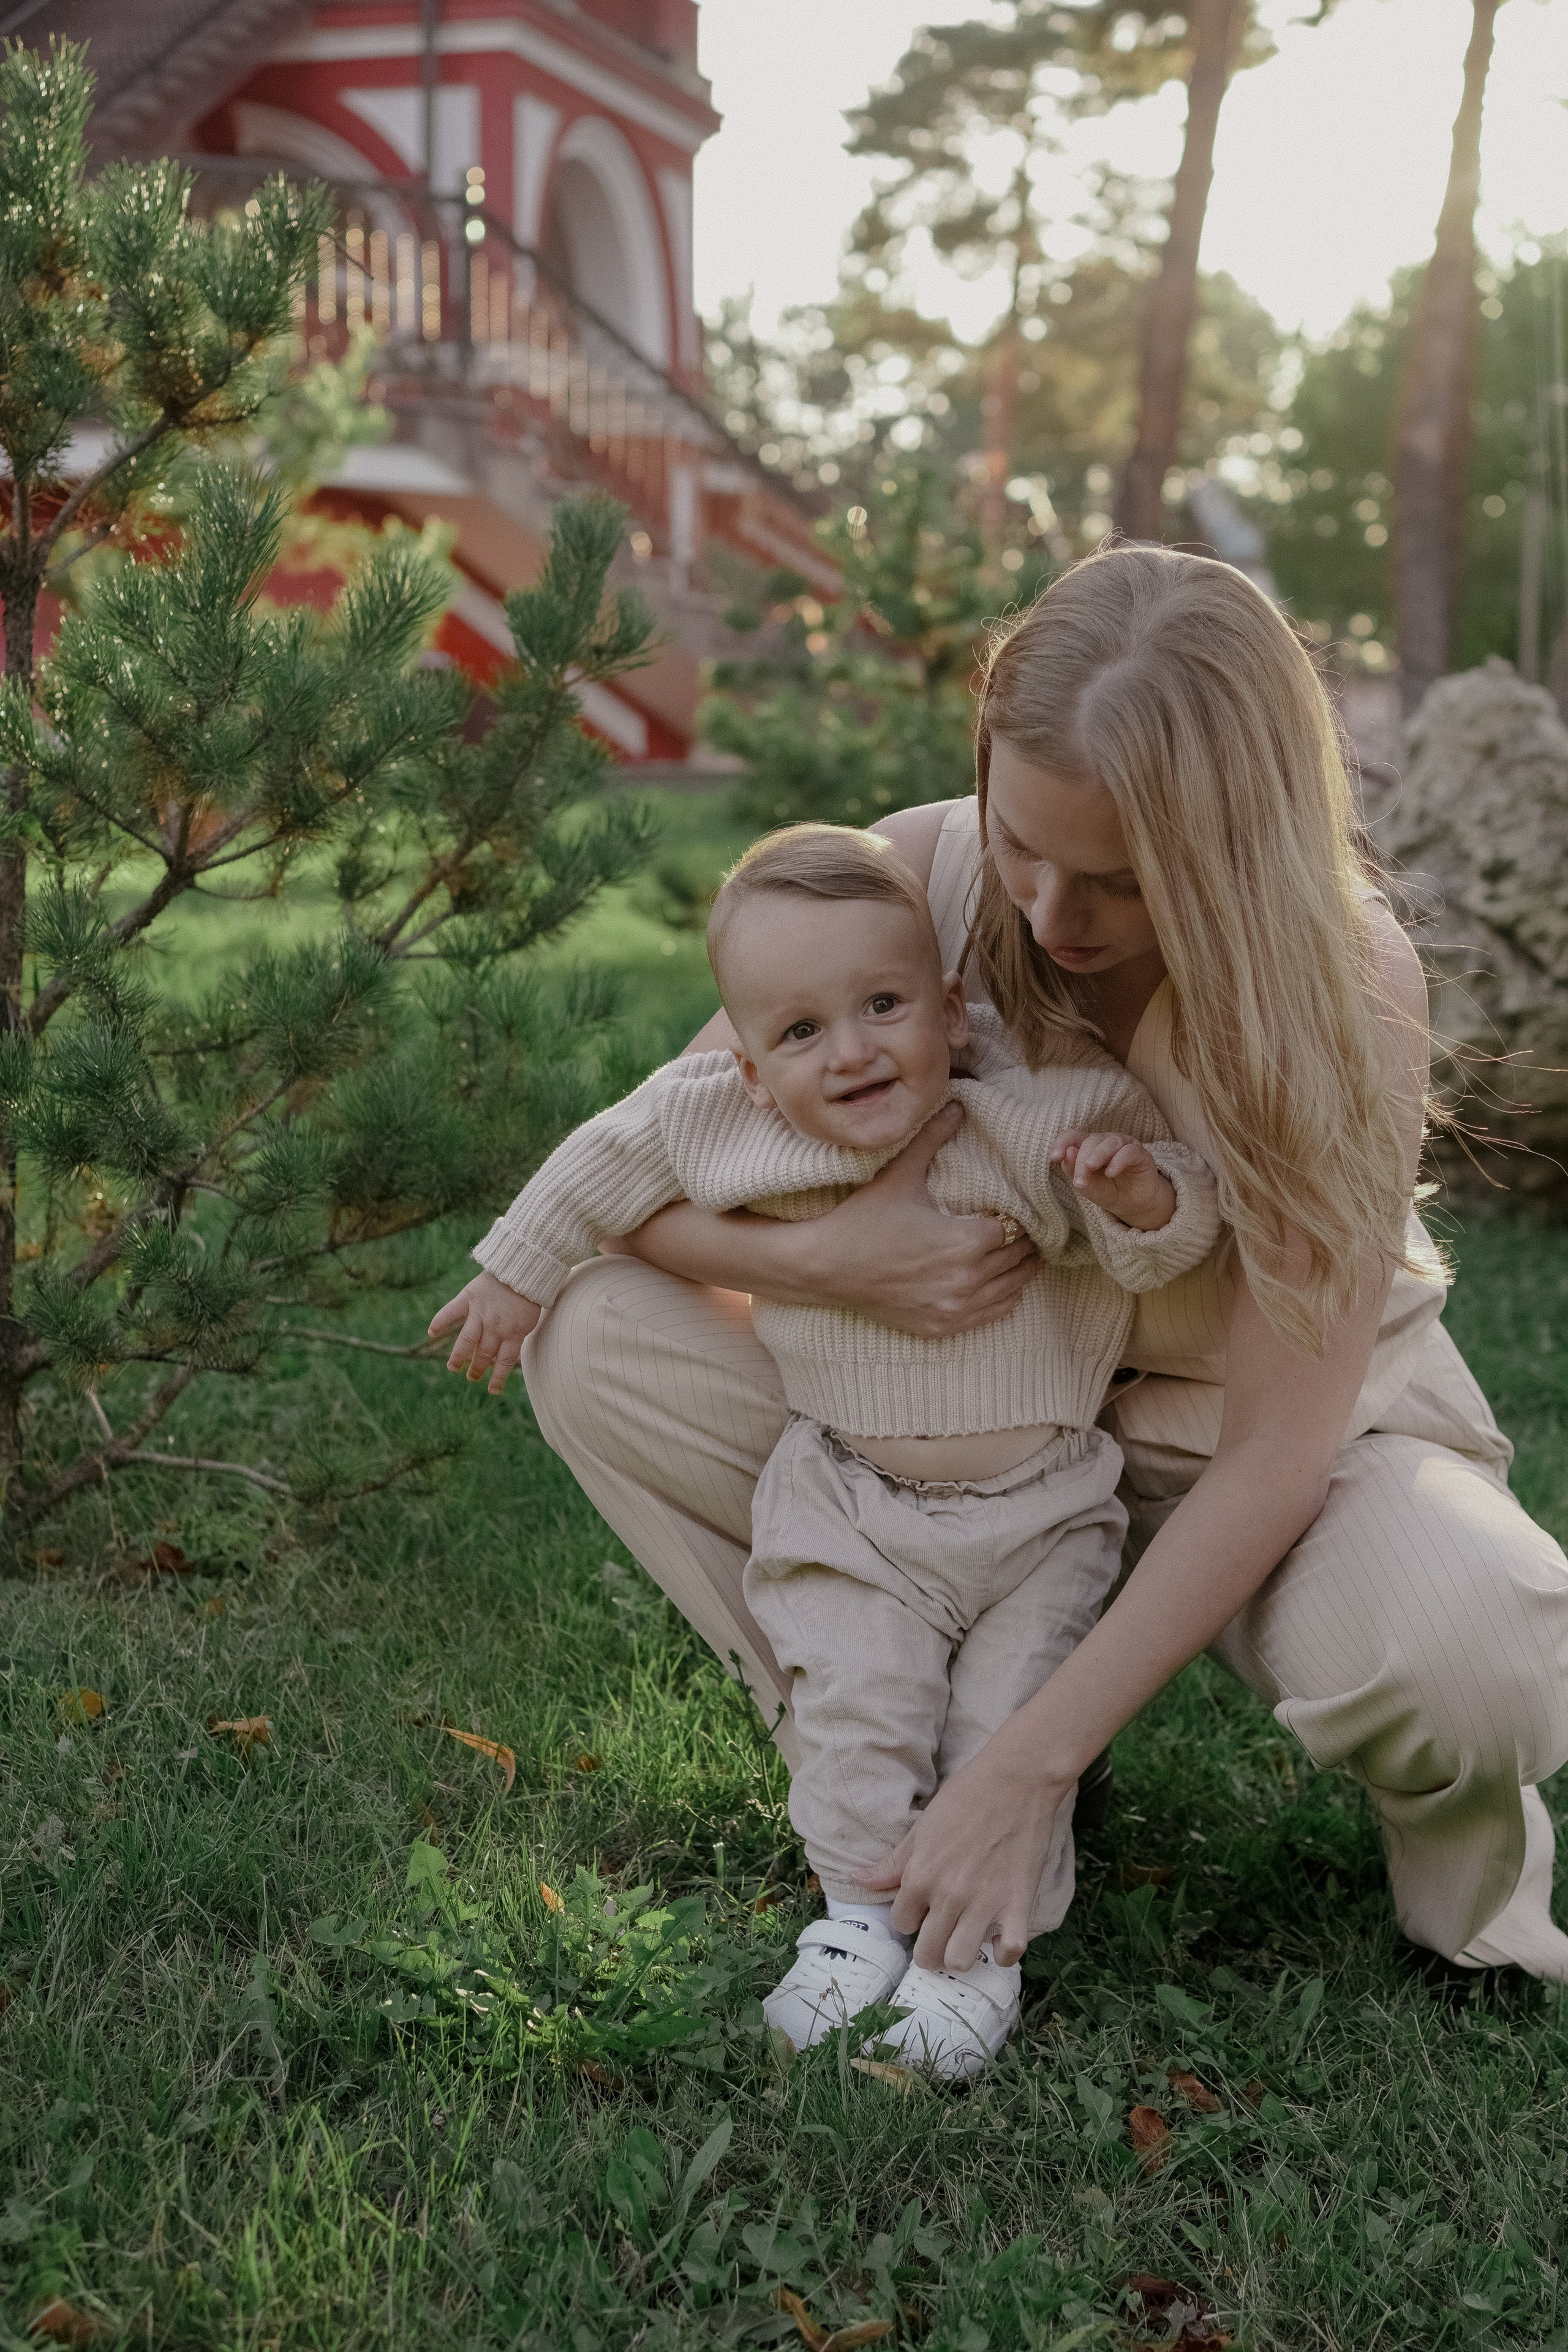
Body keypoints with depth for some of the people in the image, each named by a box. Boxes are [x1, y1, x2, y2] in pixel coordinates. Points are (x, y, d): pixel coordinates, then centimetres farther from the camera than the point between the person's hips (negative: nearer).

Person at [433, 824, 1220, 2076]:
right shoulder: (719, 1120, -12)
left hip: (1041, 1504, -1)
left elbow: (1174, 1240, -11)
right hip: (852, 1502, 2)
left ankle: (984, 1941, 14)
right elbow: (608, 1163, 7)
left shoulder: (1044, 1110, -20)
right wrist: (518, 1269, 16)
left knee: (1011, 1722, -3)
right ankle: (858, 1913, 16)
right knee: (857, 1703, -5)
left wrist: (1139, 1190, -34)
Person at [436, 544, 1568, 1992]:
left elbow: (1272, 1454, -28)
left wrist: (1029, 1767, -32)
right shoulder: (923, 876, -19)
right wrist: (822, 1259, -35)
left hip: (1302, 1424, -3)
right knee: (597, 1341, -18)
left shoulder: (1344, 980, -26)